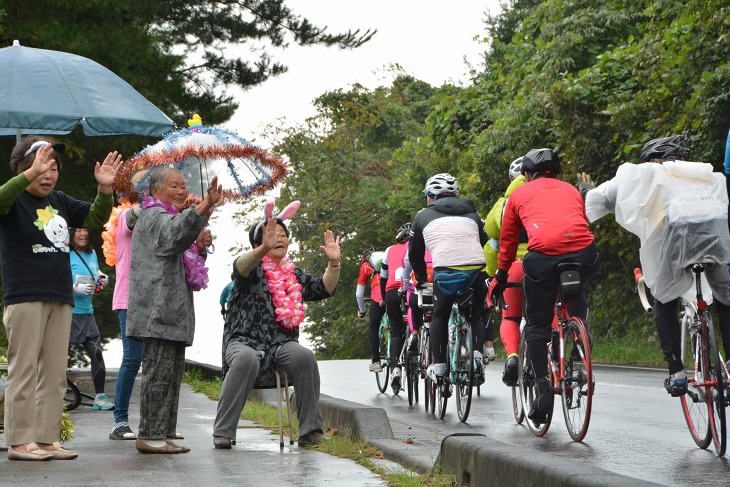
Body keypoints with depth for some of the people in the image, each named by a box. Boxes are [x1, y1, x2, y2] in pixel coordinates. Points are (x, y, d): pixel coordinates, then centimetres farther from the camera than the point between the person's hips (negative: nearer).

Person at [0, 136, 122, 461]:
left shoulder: (60, 202, 15)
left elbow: (95, 218, 22)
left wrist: (105, 190, 2)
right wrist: (30, 174, -40)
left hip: (60, 297, 7)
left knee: (55, 373, 7)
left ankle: (47, 439, 13)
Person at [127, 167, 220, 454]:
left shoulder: (172, 217, 26)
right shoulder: (154, 216, -6)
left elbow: (184, 265, 32)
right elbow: (176, 234, -30)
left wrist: (199, 248, 9)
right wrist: (204, 208, -44)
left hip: (174, 311, 10)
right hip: (158, 311, -10)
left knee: (173, 374, 10)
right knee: (159, 373, -11)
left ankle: (164, 434, 15)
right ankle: (149, 436, -9)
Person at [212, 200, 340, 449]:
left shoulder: (294, 275, 21)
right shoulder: (253, 269, 4)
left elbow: (324, 289, 14)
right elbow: (242, 266, -20)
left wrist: (333, 263, -4)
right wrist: (265, 248, -41)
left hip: (282, 343, 4)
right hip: (245, 340, -4)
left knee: (304, 357, -28)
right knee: (246, 359, -37)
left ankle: (310, 431, -22)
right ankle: (223, 432, -29)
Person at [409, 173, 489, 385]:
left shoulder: (424, 216, 23)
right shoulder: (471, 214, 29)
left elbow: (414, 254, 28)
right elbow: (486, 245, 28)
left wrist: (421, 279, 42)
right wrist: (490, 277, 40)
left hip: (447, 271, -2)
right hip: (478, 270, 2)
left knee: (440, 317, 20)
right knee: (476, 314, 25)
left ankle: (438, 367, 12)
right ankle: (477, 353, 4)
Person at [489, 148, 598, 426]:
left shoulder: (519, 194, 26)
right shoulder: (571, 190, 31)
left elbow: (507, 241, 30)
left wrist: (500, 277, 41)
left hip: (543, 255, -2)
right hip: (584, 252, 2)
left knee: (537, 324, 12)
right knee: (576, 294, 35)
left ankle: (544, 390, 5)